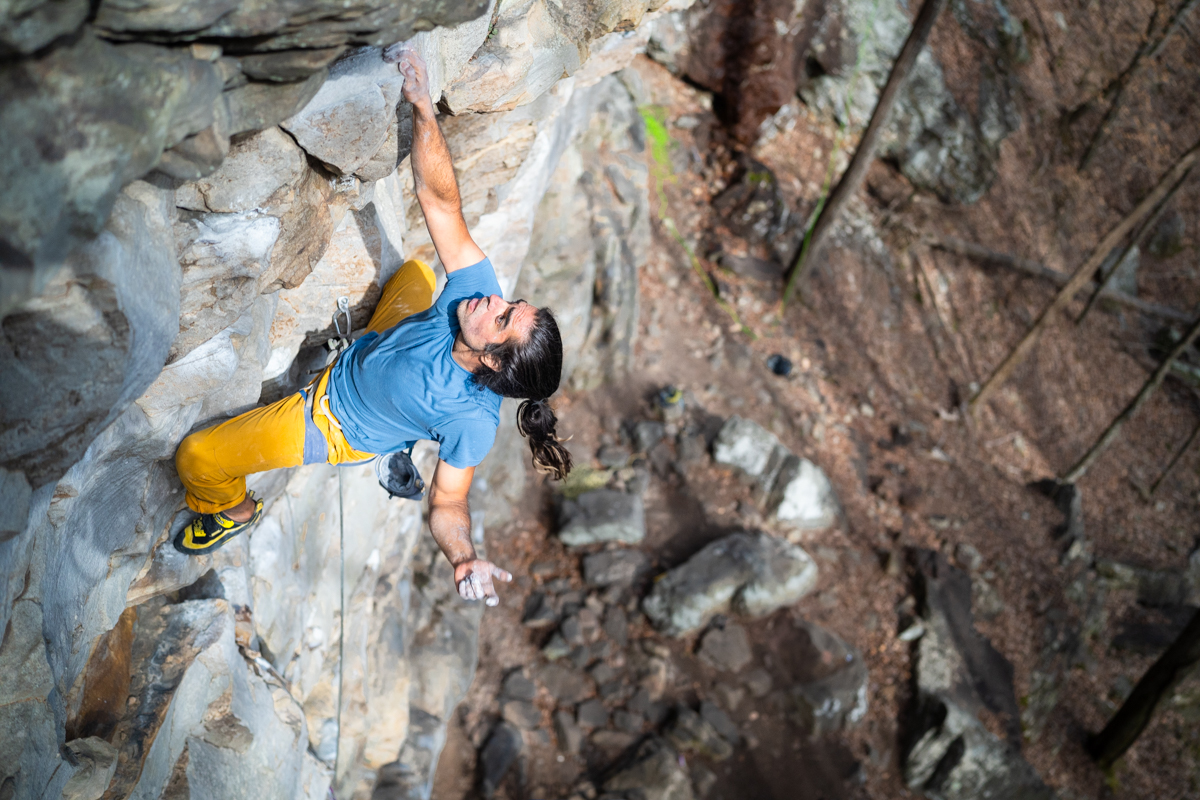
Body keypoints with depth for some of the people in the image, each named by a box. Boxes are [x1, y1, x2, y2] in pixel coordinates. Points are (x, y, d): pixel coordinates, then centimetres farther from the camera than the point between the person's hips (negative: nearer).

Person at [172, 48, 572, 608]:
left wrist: (464, 560, -54)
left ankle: (237, 510, 34)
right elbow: (439, 200, -31)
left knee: (194, 458, -4)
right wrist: (422, 106, -44)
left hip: (330, 430, -6)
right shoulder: (476, 286, -30)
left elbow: (448, 504, -32)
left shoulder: (471, 420, -41)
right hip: (360, 357, 6)